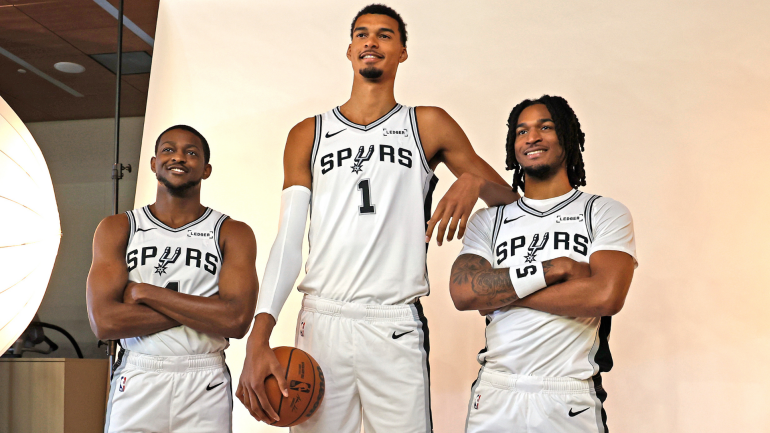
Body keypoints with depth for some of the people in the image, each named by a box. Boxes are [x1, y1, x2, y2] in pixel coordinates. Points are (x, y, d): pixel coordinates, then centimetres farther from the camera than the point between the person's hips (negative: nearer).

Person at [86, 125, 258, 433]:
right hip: (135, 385, 1)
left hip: (205, 389, 0)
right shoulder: (117, 229, 2)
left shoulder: (233, 234, 0)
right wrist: (201, 311, -14)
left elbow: (236, 321, -15)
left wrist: (145, 292, -13)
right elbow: (104, 322, -10)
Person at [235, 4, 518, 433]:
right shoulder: (309, 135, 12)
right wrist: (259, 338, -7)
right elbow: (288, 241, 5)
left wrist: (473, 180, -11)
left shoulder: (428, 126, 9)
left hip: (396, 326, -1)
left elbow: (509, 197, 14)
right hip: (321, 322, 1)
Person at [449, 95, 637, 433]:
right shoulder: (488, 220, 8)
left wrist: (500, 295, -10)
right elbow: (462, 292, -8)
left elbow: (606, 296, -15)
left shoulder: (606, 213, 2)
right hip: (495, 394, 2)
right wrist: (555, 268, -14)